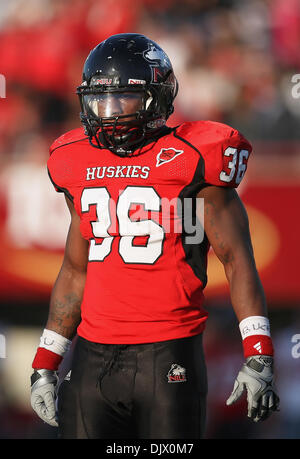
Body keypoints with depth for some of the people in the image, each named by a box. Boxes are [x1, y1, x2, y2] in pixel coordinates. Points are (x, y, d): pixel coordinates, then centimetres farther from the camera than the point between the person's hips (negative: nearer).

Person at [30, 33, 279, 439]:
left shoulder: (191, 161, -5)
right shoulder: (80, 164, 12)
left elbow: (238, 261, -6)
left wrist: (258, 358, -15)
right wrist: (45, 366, 18)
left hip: (169, 358, -5)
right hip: (95, 357, 5)